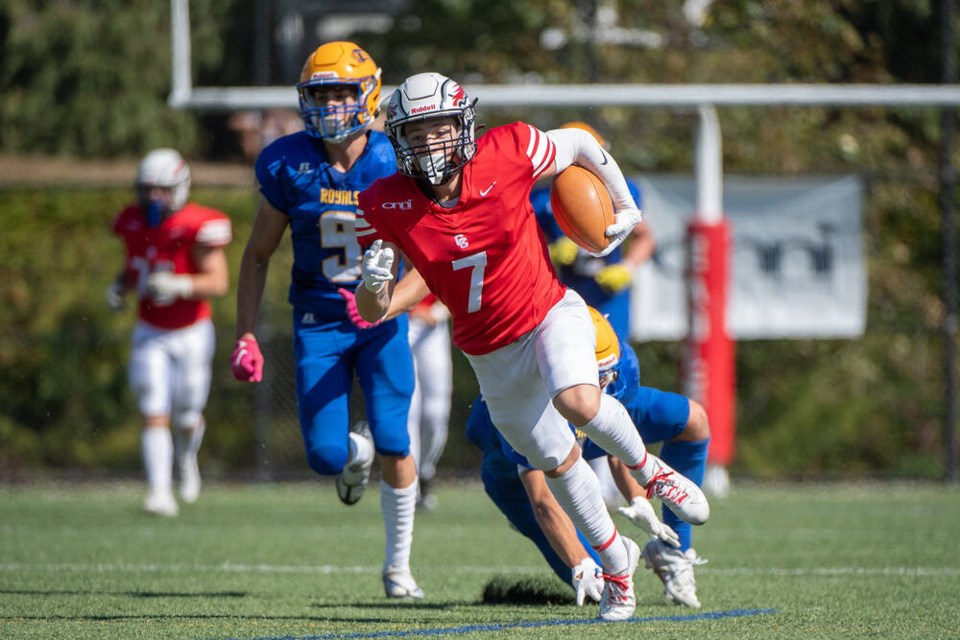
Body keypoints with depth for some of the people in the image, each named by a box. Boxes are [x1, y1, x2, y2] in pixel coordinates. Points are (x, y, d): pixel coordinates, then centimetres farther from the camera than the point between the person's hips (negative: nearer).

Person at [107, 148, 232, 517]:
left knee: (186, 418, 10)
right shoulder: (133, 223, -1)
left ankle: (186, 459, 44)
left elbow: (218, 283, -21)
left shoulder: (198, 227, -18)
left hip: (191, 334, -3)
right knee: (153, 416, -11)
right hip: (150, 334, 3)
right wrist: (120, 287, -4)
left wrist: (179, 286, -35)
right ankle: (160, 492, -13)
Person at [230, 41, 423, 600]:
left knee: (394, 444, -9)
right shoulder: (290, 166, -7)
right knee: (326, 457, -9)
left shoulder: (394, 163, -10)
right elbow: (258, 256, 4)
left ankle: (399, 564, 9)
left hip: (381, 318, -1)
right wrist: (246, 334, -1)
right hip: (317, 321, 1)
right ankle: (355, 448, 31)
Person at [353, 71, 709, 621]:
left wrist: (626, 206, 8)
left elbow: (582, 146, 0)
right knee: (557, 463, 13)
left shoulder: (505, 155, -20)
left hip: (550, 313, -3)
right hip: (492, 354, 3)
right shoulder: (387, 206, -15)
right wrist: (374, 281, -30)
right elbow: (373, 313, -9)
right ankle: (616, 559, 37)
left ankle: (647, 467, -1)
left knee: (578, 403, -32)